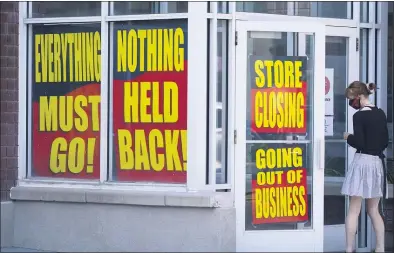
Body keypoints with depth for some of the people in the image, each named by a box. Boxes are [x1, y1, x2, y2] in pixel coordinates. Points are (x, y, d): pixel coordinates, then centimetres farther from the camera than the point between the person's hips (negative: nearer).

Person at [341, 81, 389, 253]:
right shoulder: (381, 114, 9)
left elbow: (359, 143, -16)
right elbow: (385, 142, 13)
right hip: (377, 163, 7)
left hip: (362, 162, -7)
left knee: (354, 210, -2)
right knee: (374, 210, 14)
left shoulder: (359, 116, -12)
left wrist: (348, 137, 2)